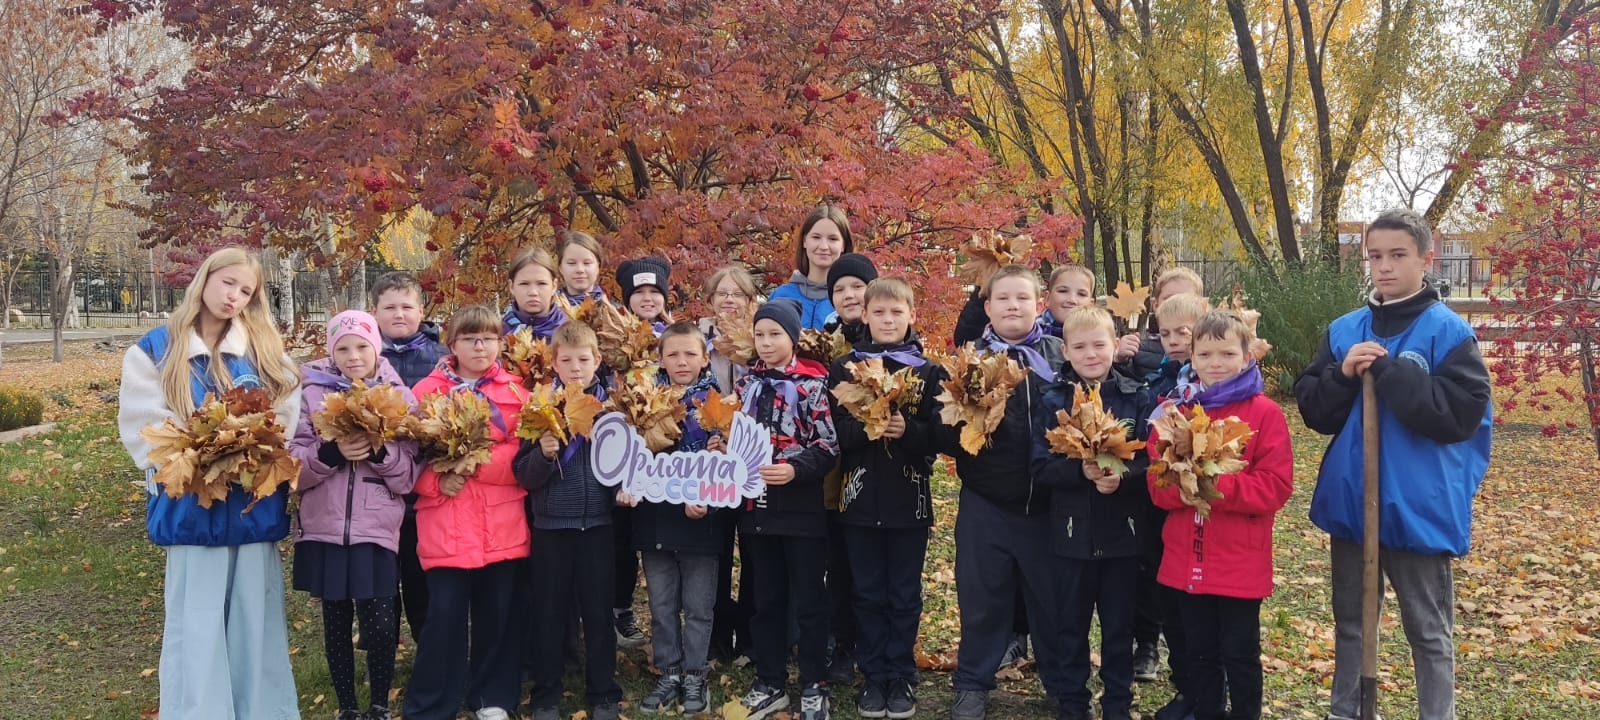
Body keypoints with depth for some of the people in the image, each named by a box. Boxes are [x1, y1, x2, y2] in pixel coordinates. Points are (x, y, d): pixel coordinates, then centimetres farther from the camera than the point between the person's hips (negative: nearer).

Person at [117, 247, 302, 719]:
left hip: (257, 503, 2)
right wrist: (192, 467, -16)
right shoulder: (154, 351, 2)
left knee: (256, 622, 9)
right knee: (196, 628, 3)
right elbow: (143, 428, -4)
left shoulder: (264, 348, 8)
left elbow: (288, 416, 4)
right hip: (192, 507, -2)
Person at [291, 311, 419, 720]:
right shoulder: (312, 393, 4)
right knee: (336, 622, 9)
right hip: (324, 527, 1)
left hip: (377, 529, -1)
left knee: (380, 624, -5)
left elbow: (409, 475, -1)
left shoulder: (400, 397, 3)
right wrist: (330, 453, -18)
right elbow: (294, 466, -1)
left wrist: (380, 452, -19)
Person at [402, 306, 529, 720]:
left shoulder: (514, 392, 7)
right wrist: (436, 481, -16)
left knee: (497, 614, 9)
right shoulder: (428, 391, 4)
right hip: (446, 527, -2)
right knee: (445, 615, -1)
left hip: (502, 526, 2)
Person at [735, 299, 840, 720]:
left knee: (808, 601, 4)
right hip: (757, 507, 5)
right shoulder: (748, 384, 10)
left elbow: (829, 446, -11)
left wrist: (795, 469, -25)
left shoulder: (813, 384, -6)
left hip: (802, 508, -5)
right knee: (766, 600, 13)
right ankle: (770, 684, 24)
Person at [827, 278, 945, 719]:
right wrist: (865, 428, -21)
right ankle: (874, 677, 21)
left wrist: (907, 431, -22)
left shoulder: (929, 372, 1)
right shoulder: (844, 368, 3)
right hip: (860, 496, 1)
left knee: (904, 595, 9)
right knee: (867, 594, 9)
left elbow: (940, 436, -4)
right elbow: (830, 431, -4)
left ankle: (902, 678, 21)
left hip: (909, 498, -1)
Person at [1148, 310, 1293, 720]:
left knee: (1240, 655, 9)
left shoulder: (1265, 413, -7)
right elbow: (1157, 485, 1)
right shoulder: (1174, 410, 4)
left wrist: (1216, 486, -24)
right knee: (1199, 652, 17)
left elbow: (1276, 486, -14)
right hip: (1186, 561, 4)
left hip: (1241, 562, -4)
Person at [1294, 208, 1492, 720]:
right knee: (1351, 621, 18)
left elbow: (1462, 413, -19)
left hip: (1418, 508, -5)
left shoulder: (1448, 331, -8)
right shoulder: (1344, 330, 6)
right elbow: (1313, 410, 4)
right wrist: (1343, 376, -15)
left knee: (1428, 630, 9)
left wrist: (1387, 371, -21)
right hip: (1350, 502, 5)